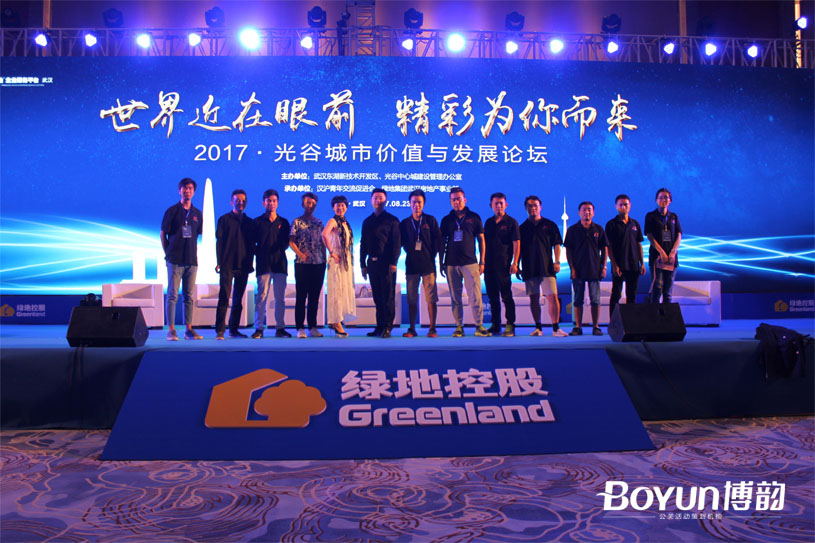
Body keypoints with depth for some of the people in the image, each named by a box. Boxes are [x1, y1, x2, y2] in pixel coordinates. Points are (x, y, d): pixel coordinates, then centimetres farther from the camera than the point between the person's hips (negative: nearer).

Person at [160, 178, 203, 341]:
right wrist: (168, 253, 2)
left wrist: (192, 252, 11)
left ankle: (189, 329, 10)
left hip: (192, 260, 4)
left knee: (189, 296, 6)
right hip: (175, 260, -4)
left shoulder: (197, 213, 12)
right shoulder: (172, 211, 1)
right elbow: (163, 234, 4)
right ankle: (171, 330, 1)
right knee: (172, 295, -3)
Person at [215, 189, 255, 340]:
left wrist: (250, 263, 7)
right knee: (224, 298, -8)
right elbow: (219, 241, 0)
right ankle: (220, 330, -7)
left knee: (238, 299, 7)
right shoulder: (224, 219, 5)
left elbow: (252, 245, 15)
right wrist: (219, 262, -8)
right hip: (227, 265, -4)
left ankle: (234, 329, 14)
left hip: (243, 266, 4)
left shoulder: (249, 222, 14)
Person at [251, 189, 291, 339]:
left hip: (280, 263, 2)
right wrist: (259, 254, -2)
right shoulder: (257, 222, 8)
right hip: (263, 264, -2)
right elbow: (252, 242, 7)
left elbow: (286, 242, 14)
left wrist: (280, 251, 1)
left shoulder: (283, 222, 13)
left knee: (280, 297, 3)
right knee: (261, 296, -5)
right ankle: (259, 328, -2)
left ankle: (280, 328, 8)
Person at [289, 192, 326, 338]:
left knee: (314, 297, 8)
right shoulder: (297, 222, 1)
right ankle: (300, 328, 2)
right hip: (302, 264, -4)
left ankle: (312, 327, 14)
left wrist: (324, 260, 8)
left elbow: (322, 242, 16)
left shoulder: (319, 222, 14)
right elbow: (291, 241, -5)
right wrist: (301, 254, -19)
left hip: (318, 264, 4)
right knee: (301, 296, -1)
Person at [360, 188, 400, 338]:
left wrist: (393, 262, -13)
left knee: (388, 296, -4)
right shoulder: (367, 222, 18)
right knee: (377, 296, 7)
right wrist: (363, 264, 11)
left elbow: (397, 242, -4)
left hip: (386, 263, -5)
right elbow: (363, 244, 18)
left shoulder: (392, 220, 2)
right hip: (372, 263, 5)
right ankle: (380, 326, 12)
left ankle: (387, 327, -2)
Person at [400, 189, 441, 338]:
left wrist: (431, 255, 1)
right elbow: (400, 242, 12)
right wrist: (410, 253, 1)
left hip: (428, 265, -2)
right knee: (412, 299, 2)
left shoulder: (430, 220, 7)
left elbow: (438, 240, 6)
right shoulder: (404, 223, 12)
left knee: (431, 298, -4)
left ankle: (432, 328, 0)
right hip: (411, 266, 2)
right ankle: (412, 328, 8)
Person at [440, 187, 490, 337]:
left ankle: (479, 326, -1)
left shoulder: (474, 218, 7)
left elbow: (481, 240, 8)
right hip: (451, 264, 2)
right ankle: (459, 326, 9)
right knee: (455, 298, 3)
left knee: (475, 296, -7)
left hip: (470, 263, -2)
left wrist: (482, 261, 3)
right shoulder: (446, 220, 11)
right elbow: (442, 242, 14)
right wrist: (441, 263, 8)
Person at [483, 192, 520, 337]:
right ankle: (495, 325, 16)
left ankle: (510, 326, -2)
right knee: (493, 297, 9)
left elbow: (516, 243, -5)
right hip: (489, 265, 6)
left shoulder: (511, 222, 0)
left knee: (506, 296, -6)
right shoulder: (488, 222, 15)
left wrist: (515, 263, -14)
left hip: (503, 265, -5)